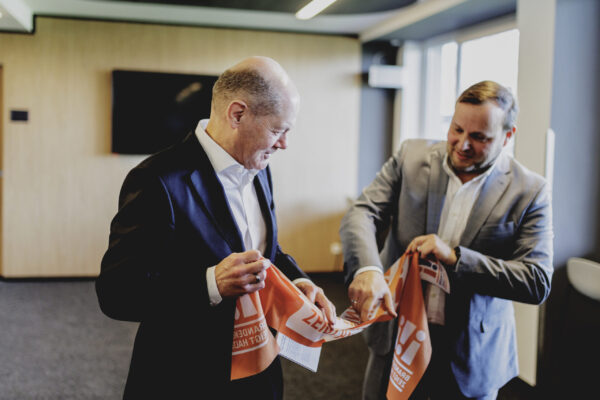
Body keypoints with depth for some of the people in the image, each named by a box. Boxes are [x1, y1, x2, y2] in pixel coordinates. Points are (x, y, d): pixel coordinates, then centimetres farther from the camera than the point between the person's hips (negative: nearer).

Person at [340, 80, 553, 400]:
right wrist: (367, 269, -32)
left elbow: (538, 282, -13)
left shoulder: (530, 191, -9)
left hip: (470, 355, -1)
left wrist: (454, 257, -23)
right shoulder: (411, 156, -3)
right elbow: (362, 213, -10)